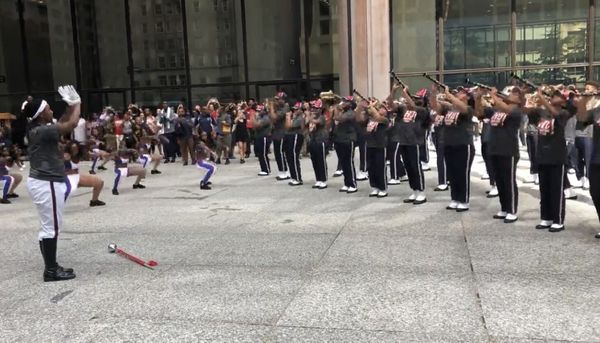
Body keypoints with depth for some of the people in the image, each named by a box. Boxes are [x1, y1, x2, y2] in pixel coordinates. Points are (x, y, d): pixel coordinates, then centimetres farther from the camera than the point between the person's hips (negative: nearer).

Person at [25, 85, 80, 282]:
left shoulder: (38, 130, 9)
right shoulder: (41, 131, -19)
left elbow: (63, 124, 22)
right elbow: (71, 124, -23)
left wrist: (71, 106, 13)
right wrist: (77, 104, -7)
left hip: (45, 182, 10)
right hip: (46, 184, -10)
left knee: (49, 227, 15)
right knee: (51, 228, -4)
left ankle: (51, 267, 23)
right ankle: (51, 271, 4)